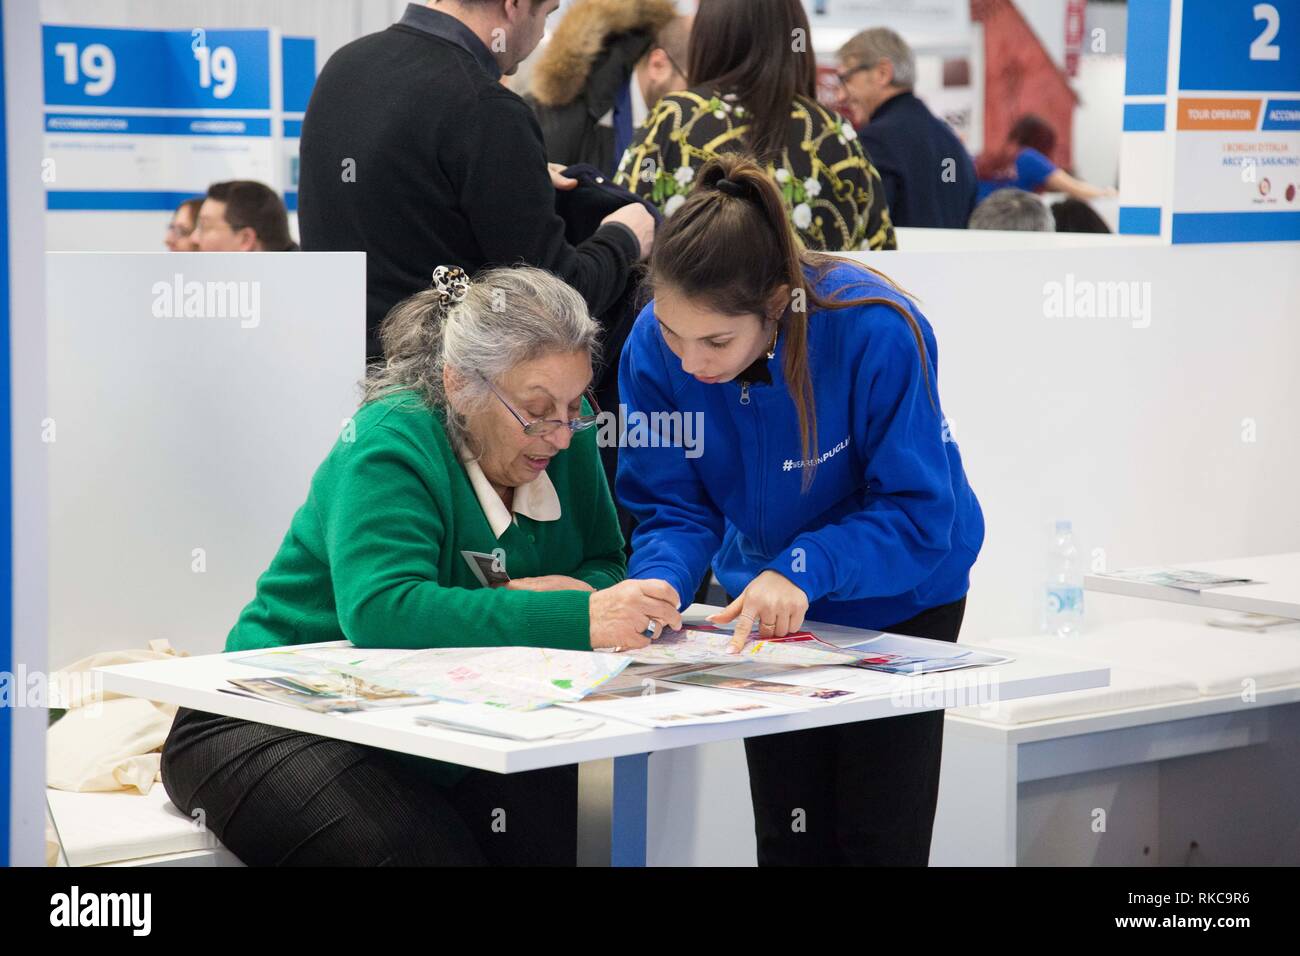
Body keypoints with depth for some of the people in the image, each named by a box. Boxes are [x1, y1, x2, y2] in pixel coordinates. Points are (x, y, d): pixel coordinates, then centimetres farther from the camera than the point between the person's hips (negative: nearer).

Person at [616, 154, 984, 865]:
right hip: (769, 597, 3)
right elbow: (674, 505, -14)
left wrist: (803, 571, -41)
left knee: (878, 837, 0)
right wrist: (658, 582, -35)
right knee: (788, 840, 10)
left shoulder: (877, 332, -34)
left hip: (898, 599, -3)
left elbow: (917, 514, -29)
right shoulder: (655, 346, -23)